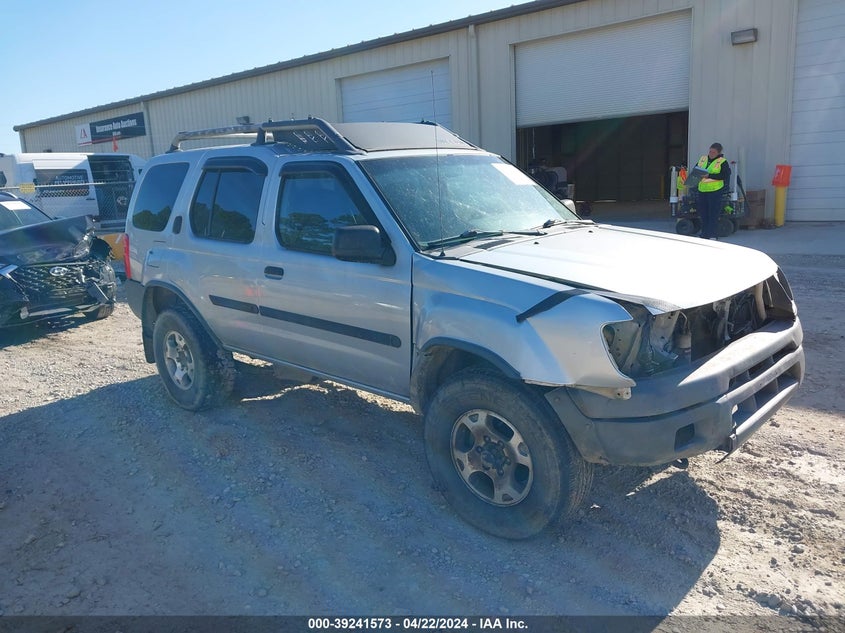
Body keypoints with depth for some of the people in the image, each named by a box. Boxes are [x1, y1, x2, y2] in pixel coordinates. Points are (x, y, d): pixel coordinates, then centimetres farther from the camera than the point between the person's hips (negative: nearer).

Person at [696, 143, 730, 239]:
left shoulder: (722, 162, -3)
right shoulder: (703, 159, 14)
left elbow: (726, 175, -13)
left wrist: (709, 175, -20)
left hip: (715, 191, -6)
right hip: (702, 190, 6)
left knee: (713, 213, -6)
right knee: (703, 213, 8)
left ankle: (712, 235, -3)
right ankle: (704, 234, 17)